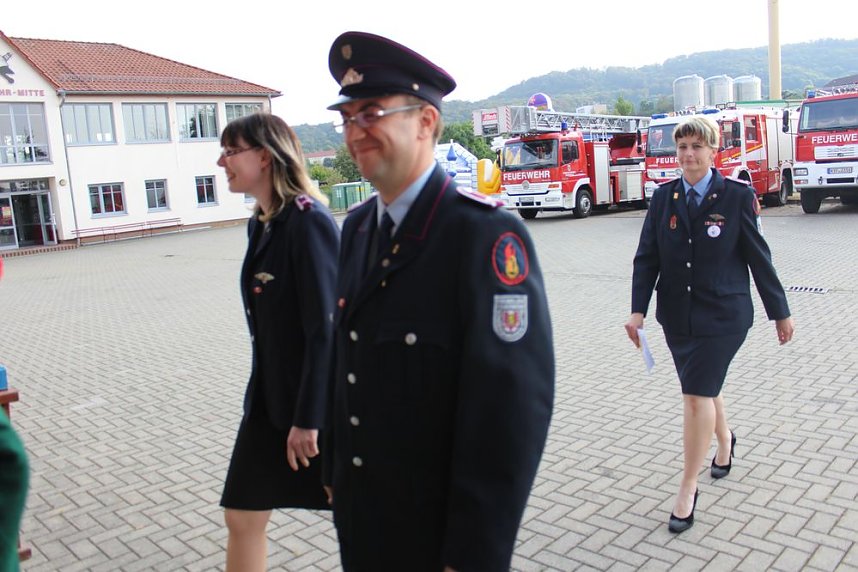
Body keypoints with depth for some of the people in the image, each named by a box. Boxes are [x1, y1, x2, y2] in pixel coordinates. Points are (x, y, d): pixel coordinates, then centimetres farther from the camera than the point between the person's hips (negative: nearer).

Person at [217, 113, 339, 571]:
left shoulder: (309, 221, -19)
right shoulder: (261, 223, 7)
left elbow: (324, 329, -22)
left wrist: (308, 417, -19)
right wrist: (267, 393, 16)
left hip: (315, 398, -8)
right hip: (271, 395, 8)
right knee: (242, 517, 15)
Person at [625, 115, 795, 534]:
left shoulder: (738, 197, -6)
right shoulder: (663, 198, 3)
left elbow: (759, 258, -1)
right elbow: (647, 258, 1)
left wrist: (779, 312, 4)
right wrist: (638, 310, -8)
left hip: (722, 315, -4)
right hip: (677, 315, 4)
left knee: (698, 393, -9)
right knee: (703, 389, 19)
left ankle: (688, 488, 4)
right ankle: (724, 440, 50)